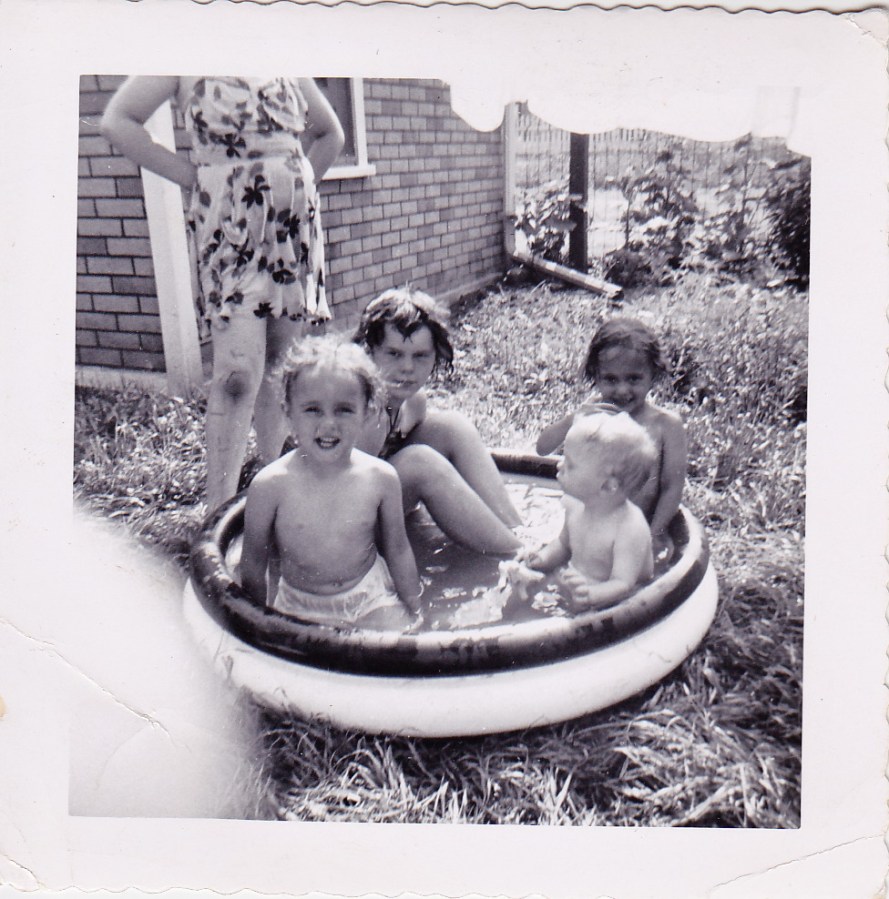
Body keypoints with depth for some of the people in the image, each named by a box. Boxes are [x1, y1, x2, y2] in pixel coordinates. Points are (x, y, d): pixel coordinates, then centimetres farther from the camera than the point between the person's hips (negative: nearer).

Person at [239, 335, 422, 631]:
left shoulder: (381, 478, -15)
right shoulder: (270, 485, -19)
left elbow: (398, 552, 0)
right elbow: (253, 565, -5)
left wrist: (414, 611, 8)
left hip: (371, 598, 1)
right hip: (299, 607, 0)